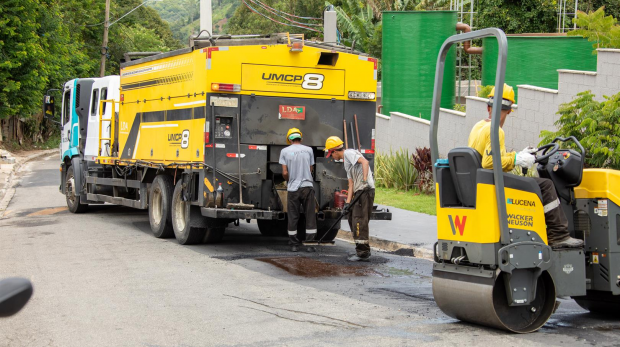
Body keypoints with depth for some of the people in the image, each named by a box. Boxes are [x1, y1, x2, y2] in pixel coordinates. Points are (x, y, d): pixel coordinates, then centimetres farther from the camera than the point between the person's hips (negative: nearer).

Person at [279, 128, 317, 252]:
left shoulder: (285, 151, 1)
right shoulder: (309, 150, 5)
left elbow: (285, 173, -2)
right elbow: (310, 170, 8)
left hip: (293, 189, 0)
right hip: (307, 187, 0)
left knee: (293, 217, 8)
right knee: (310, 216, 6)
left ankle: (294, 244, 12)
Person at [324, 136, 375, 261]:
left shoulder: (349, 153, -4)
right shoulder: (347, 162, 26)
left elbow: (365, 162, -21)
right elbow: (351, 184, 21)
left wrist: (364, 180, -30)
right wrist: (348, 203, 13)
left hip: (365, 190, -11)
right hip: (359, 192, 11)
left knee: (359, 221, -11)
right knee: (352, 219, 17)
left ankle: (363, 253, -9)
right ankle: (361, 250, 23)